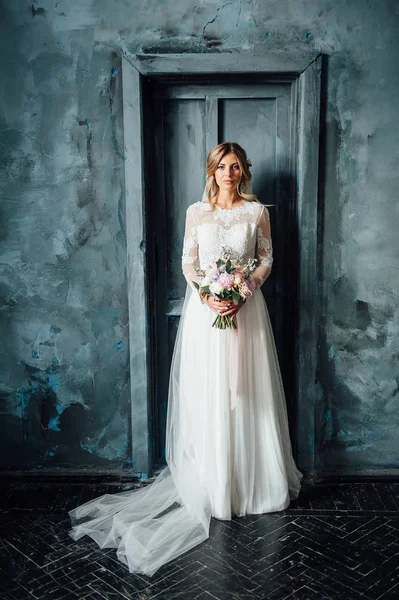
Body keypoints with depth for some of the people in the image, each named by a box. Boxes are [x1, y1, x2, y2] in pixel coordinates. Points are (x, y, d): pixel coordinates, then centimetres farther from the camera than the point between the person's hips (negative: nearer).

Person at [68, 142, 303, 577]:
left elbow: (266, 259, 6)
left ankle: (254, 481, 17)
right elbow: (188, 262, 5)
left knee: (247, 393, 3)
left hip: (245, 307, 0)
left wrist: (243, 293, -11)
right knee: (207, 394, 0)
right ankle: (210, 485, 11)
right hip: (205, 307, 0)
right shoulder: (196, 211, 7)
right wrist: (207, 296, -12)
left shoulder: (256, 211, 6)